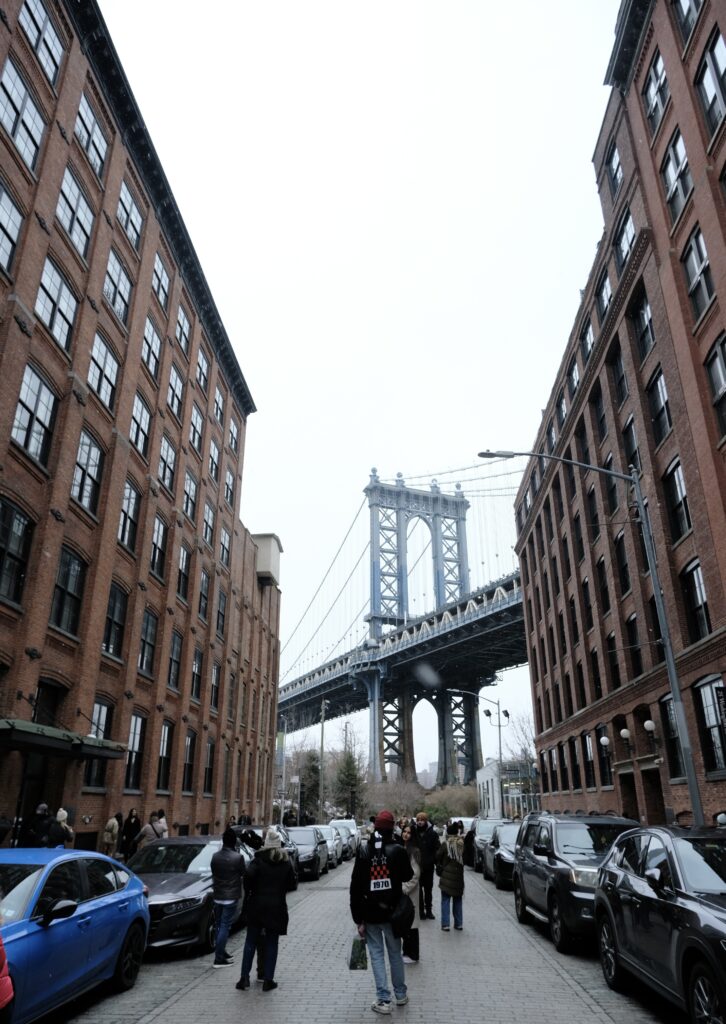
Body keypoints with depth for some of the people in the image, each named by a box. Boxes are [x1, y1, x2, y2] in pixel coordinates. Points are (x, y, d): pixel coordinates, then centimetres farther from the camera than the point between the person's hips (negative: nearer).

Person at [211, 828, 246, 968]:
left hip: (217, 896, 5)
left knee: (219, 925, 17)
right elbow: (242, 873, -1)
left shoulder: (215, 856, -2)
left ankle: (222, 952, 27)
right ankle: (219, 959, 2)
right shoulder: (238, 857, -18)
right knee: (225, 927, 0)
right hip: (231, 897, -5)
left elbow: (214, 874, 8)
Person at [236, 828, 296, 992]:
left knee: (251, 942, 11)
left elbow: (249, 876, -22)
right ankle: (268, 980, 11)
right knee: (271, 944, 10)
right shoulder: (286, 862, -1)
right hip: (277, 907, 1)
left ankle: (244, 978, 12)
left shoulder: (259, 859, -7)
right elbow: (292, 884, 3)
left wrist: (249, 892, -5)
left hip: (257, 905, -1)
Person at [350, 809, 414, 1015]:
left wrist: (358, 919, -4)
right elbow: (408, 876, 3)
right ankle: (400, 994, 31)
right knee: (395, 953, 18)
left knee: (377, 955, 9)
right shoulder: (398, 850, -12)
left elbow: (355, 887, -8)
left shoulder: (363, 851, -9)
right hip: (391, 912, 1)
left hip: (370, 913, -1)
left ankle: (383, 1000, 9)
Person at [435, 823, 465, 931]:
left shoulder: (445, 845, -12)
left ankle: (445, 924, 1)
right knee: (458, 901, 16)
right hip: (458, 877, 3)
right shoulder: (462, 844, -5)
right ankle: (459, 924, 18)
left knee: (445, 900, 4)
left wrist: (439, 868, 16)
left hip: (446, 876, -3)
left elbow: (437, 858, -2)